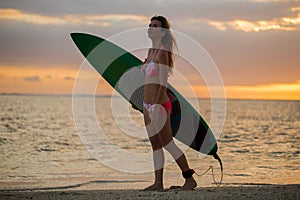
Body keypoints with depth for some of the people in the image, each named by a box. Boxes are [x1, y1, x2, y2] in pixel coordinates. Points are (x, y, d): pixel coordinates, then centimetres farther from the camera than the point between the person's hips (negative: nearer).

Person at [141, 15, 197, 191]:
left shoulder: (163, 53, -15)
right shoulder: (151, 51, 12)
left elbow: (163, 84, -20)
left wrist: (156, 108, -25)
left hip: (159, 105, -9)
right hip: (149, 105, 9)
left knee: (168, 144, -3)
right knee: (155, 145, 10)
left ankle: (190, 179, 5)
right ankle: (158, 183, 15)